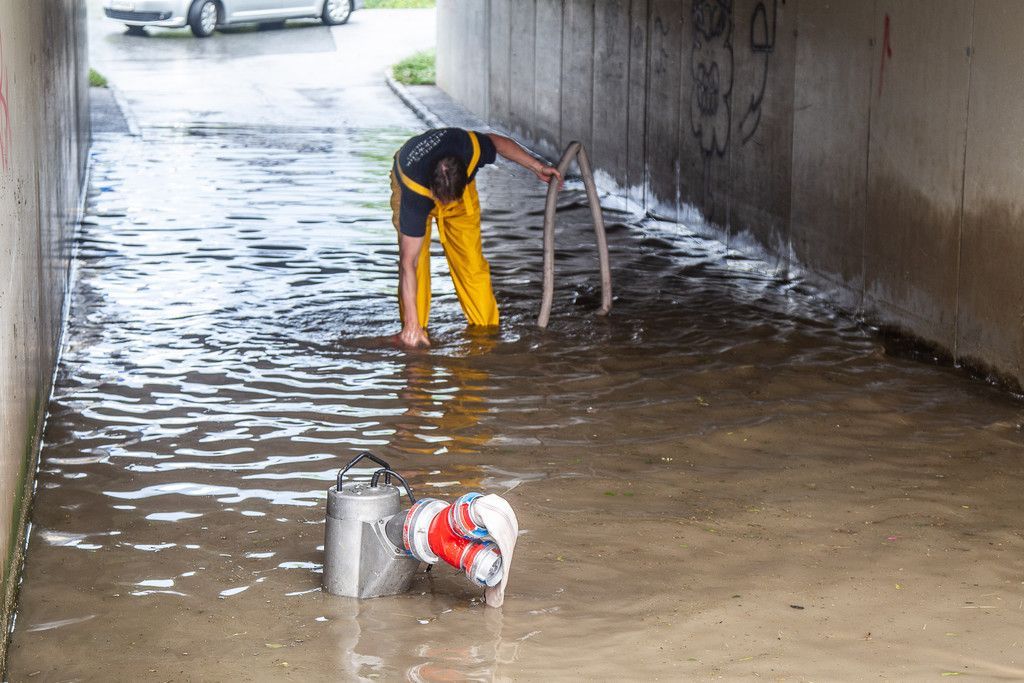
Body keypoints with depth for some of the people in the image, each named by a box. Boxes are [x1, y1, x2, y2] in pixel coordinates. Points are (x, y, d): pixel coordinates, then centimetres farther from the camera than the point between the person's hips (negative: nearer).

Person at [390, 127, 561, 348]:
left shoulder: (471, 148, -40)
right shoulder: (414, 192, -45)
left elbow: (496, 141, -10)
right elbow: (408, 263, -44)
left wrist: (538, 167, -8)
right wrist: (412, 324, -46)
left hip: (460, 186, 3)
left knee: (471, 261, -4)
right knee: (416, 260, -19)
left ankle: (486, 329, 4)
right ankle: (412, 331, -9)